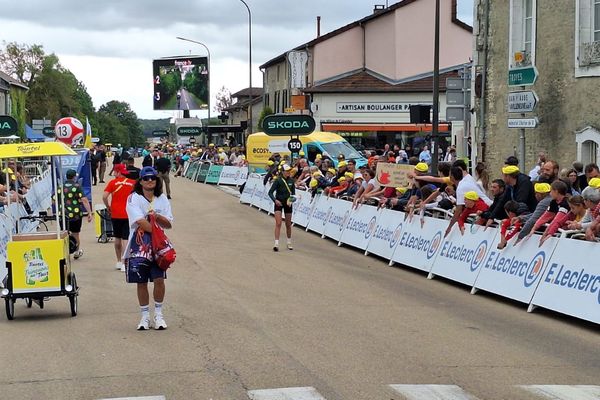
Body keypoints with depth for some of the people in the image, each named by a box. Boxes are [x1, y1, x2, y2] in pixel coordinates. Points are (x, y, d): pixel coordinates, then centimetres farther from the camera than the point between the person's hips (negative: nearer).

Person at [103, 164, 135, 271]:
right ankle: (124, 263, -12)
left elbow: (104, 196, -13)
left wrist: (108, 207, 2)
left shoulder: (113, 182, -5)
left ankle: (119, 262, 25)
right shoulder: (133, 183, -2)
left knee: (117, 238, 16)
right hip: (128, 214, 0)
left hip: (116, 214, 0)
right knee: (126, 239, -3)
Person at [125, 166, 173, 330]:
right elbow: (141, 222, -15)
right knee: (141, 282, 4)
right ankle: (145, 316, 16)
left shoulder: (162, 199, 9)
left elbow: (168, 224, 3)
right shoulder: (134, 199, -3)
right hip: (139, 244, -2)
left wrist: (156, 216, -16)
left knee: (159, 279, -6)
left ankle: (158, 314, 9)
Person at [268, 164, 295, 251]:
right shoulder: (278, 180, -11)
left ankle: (289, 243, 27)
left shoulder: (291, 180, 1)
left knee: (288, 224, 12)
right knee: (278, 223, -13)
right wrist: (275, 200, -25)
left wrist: (292, 199, -7)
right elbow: (270, 192, -11)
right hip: (279, 203, -4)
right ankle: (276, 244, -14)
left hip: (288, 203, 4)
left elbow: (293, 192, 12)